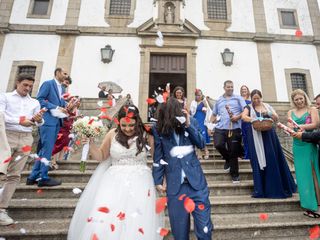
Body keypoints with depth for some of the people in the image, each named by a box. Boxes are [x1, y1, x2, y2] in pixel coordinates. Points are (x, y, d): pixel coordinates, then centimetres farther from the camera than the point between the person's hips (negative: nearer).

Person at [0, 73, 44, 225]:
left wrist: (39, 120, -15)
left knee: (14, 175, 2)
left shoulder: (34, 102, 17)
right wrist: (19, 120, -17)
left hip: (26, 139, 3)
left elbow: (39, 123, 8)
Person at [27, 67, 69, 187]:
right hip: (48, 120, -8)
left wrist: (66, 108, 1)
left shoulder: (62, 88, 19)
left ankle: (34, 176, 19)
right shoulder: (48, 83, -3)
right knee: (47, 149, -5)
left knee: (45, 149, 10)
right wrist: (56, 108, -16)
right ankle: (43, 177, 4)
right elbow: (39, 99, -11)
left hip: (57, 121, 8)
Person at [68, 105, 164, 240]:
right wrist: (90, 143, -1)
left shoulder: (146, 135, -4)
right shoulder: (113, 134, 2)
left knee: (137, 225, -7)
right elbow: (101, 156, 12)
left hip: (139, 181, -1)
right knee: (101, 221, -8)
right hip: (115, 180, 2)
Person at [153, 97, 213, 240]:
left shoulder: (191, 121, -1)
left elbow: (201, 144, -4)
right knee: (179, 225, 11)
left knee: (204, 223, 8)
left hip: (196, 179, 1)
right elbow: (158, 157, 1)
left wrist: (188, 125, -15)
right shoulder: (158, 129, -5)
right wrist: (158, 181, 2)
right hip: (174, 183, 0)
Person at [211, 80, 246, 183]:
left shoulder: (238, 98, 8)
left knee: (233, 151, 2)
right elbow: (214, 114, 20)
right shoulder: (219, 100, 16)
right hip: (220, 128, 2)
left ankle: (234, 174, 19)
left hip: (234, 129, -2)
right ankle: (228, 159, 15)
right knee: (218, 145, -19)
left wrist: (238, 117, -18)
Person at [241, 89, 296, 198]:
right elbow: (243, 117, -11)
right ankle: (260, 189, 1)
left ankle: (277, 188, 13)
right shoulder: (249, 107, 7)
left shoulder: (267, 106, 14)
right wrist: (253, 120, -30)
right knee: (258, 161, -3)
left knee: (272, 160, 0)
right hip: (255, 137, -2)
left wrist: (268, 113, -11)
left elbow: (277, 118, 8)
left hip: (268, 136, 2)